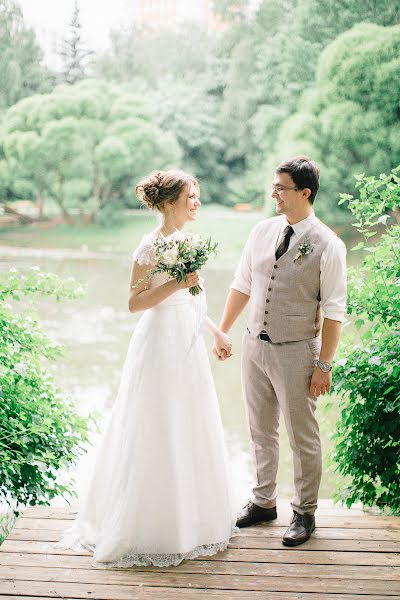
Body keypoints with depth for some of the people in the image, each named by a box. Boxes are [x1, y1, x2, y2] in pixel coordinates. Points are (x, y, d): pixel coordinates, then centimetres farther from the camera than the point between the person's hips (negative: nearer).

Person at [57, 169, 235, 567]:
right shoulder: (152, 245, -15)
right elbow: (135, 302, -17)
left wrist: (216, 331, 19)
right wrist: (177, 283, -23)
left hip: (188, 343, 9)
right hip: (161, 343, -9)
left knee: (190, 429, 16)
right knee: (158, 435, 0)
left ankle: (189, 515, 31)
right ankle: (152, 525, 15)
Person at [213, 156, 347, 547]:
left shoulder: (328, 246, -14)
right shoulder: (263, 232, 2)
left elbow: (333, 311, -12)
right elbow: (242, 286, 10)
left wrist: (324, 364, -13)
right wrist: (222, 332, 11)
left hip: (295, 352, -5)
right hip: (254, 344, 6)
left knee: (302, 437, 9)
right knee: (260, 431, 19)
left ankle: (304, 513, 26)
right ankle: (263, 501, 37)